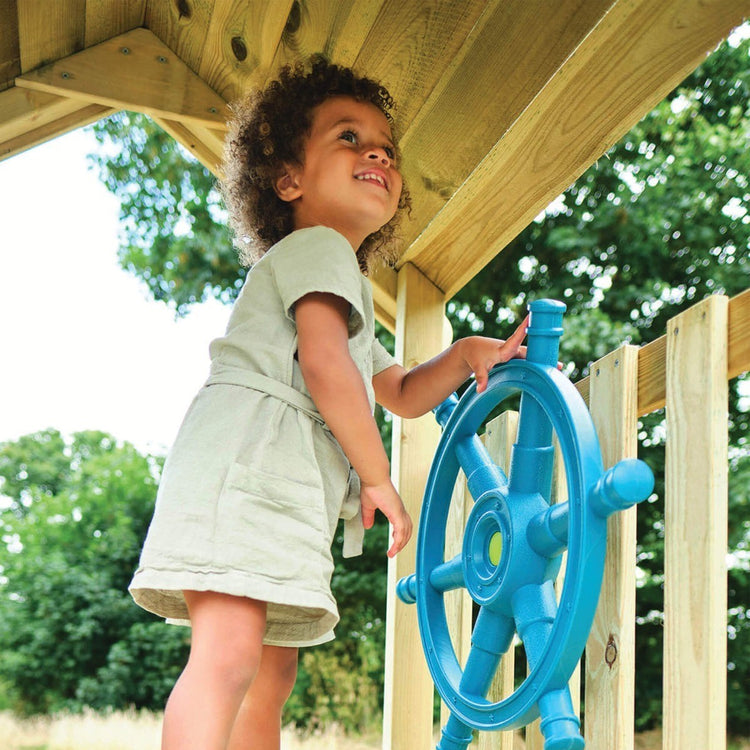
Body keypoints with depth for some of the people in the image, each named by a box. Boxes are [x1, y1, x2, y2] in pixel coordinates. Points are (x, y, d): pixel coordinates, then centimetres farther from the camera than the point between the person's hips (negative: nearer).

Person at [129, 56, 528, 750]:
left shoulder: (349, 292, 33)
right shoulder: (319, 248, 1)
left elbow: (402, 394, 41)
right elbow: (324, 365, -16)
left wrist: (466, 354, 22)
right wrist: (379, 478, -10)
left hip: (283, 496, 11)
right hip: (242, 466, -11)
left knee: (272, 676, 10)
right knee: (230, 653, -25)